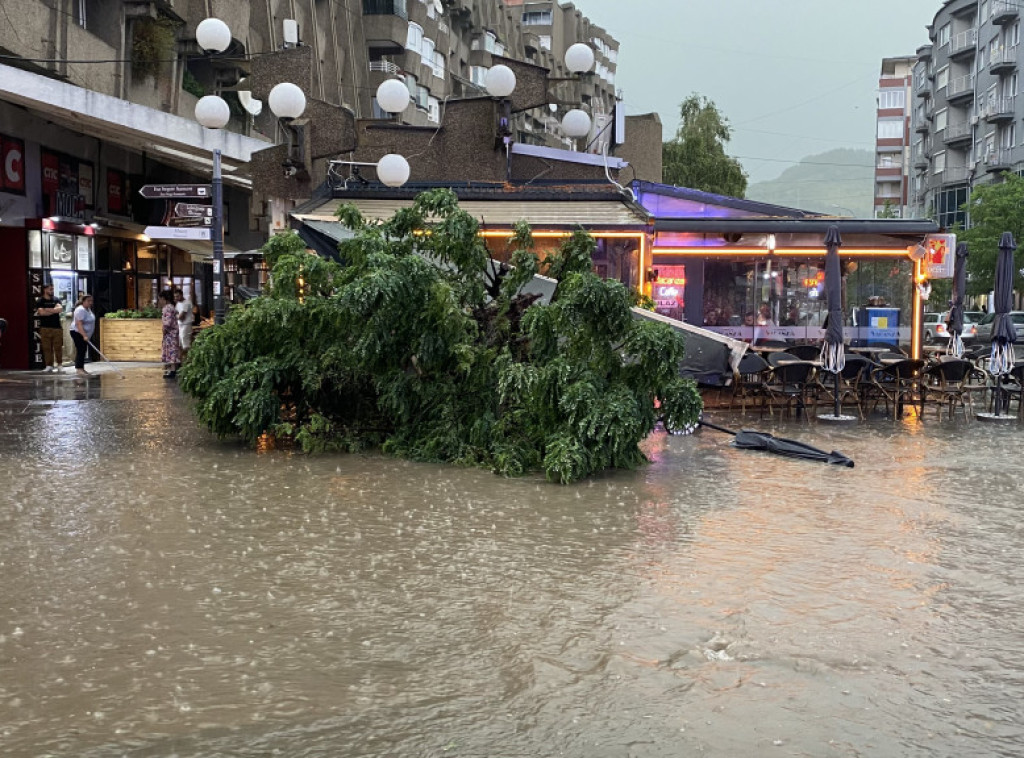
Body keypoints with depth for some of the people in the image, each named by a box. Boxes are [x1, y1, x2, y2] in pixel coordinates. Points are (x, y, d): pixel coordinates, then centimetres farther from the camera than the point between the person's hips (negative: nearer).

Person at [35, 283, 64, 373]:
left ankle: (58, 366, 4)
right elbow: (41, 312, -11)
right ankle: (49, 366, 2)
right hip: (45, 328, -1)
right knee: (47, 348, -2)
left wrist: (47, 310, -9)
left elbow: (60, 309, -6)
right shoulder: (40, 301, 6)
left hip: (57, 327, 1)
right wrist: (54, 310, -4)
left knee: (58, 348, -3)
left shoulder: (56, 300, 13)